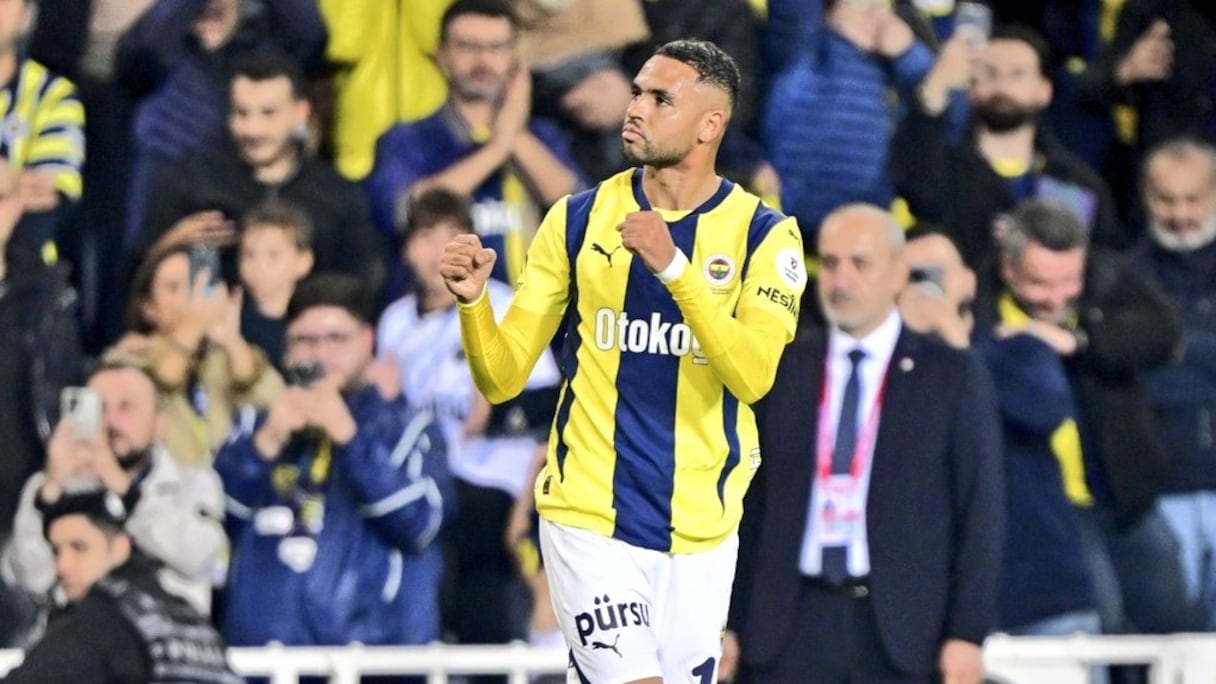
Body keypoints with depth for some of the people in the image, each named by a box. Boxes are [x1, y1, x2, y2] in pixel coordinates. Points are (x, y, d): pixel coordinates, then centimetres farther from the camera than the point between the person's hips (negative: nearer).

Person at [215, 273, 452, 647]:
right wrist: (266, 444, -9)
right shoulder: (256, 426, 17)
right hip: (262, 650, 2)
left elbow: (419, 522, -7)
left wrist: (348, 436, -13)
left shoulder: (407, 430, 10)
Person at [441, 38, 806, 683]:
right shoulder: (578, 218, 2)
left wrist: (673, 267, -28)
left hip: (699, 531, 1)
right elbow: (501, 377, 1)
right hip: (588, 520, -1)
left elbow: (752, 376, -18)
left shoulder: (764, 234, -2)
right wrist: (473, 300, -19)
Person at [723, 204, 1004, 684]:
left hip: (900, 625, -2)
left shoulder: (952, 376, 4)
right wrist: (728, 621, 4)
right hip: (792, 623, 2)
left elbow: (980, 514, 1)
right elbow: (747, 502, 10)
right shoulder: (780, 371, 10)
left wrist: (967, 633, -6)